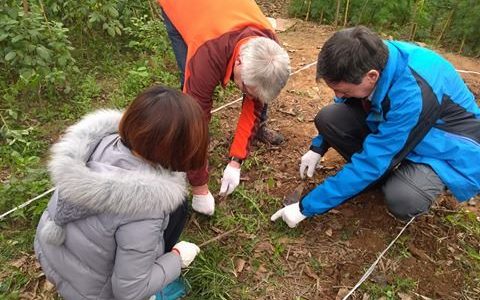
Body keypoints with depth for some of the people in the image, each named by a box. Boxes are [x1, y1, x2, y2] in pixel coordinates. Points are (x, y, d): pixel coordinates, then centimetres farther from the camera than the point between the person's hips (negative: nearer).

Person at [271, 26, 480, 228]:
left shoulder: (414, 95, -39)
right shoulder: (373, 57, -19)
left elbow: (371, 162, -34)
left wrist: (306, 208, -28)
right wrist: (318, 148, -2)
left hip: (445, 145, -6)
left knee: (401, 200, -35)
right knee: (328, 118, -15)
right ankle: (381, 175, 2)